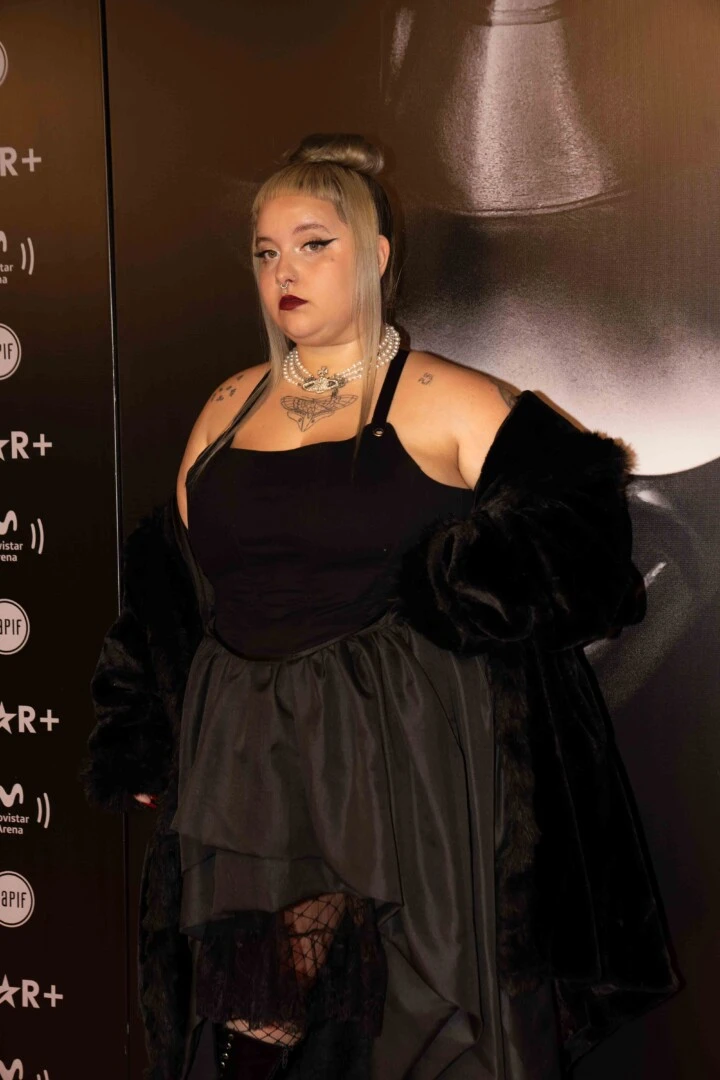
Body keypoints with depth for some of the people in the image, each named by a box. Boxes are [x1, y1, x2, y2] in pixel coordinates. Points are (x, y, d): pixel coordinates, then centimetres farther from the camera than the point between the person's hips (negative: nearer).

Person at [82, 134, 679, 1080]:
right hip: (243, 763, 4)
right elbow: (173, 590, 18)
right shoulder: (227, 408, 14)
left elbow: (576, 515, -6)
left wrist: (457, 590, -22)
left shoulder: (446, 405, -1)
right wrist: (144, 746, 13)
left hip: (404, 763, -4)